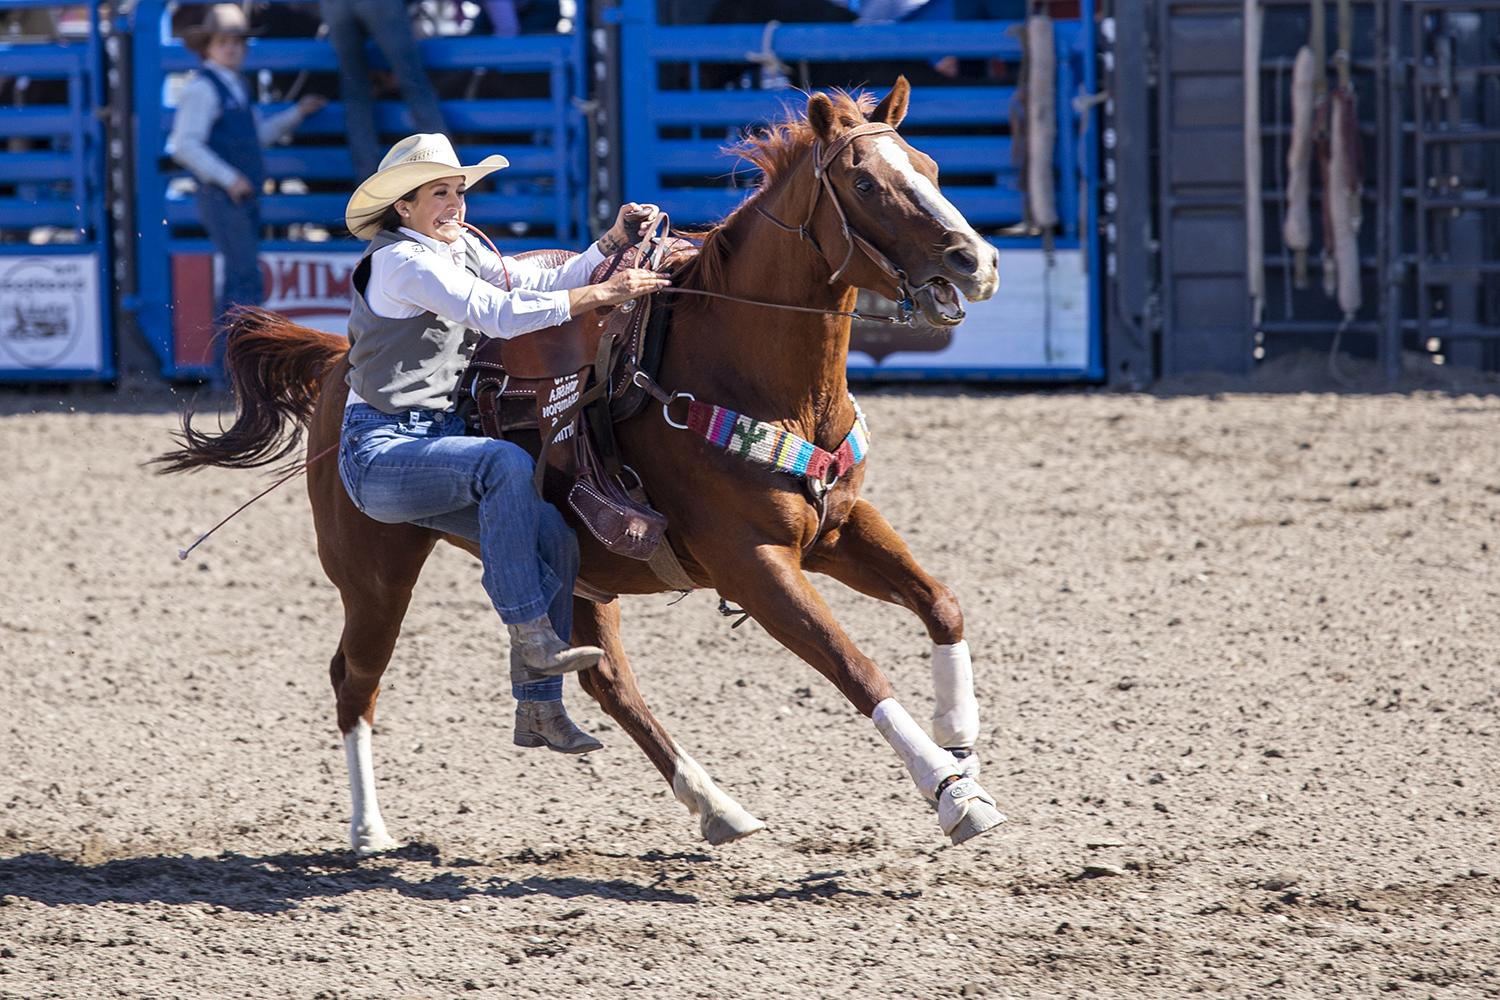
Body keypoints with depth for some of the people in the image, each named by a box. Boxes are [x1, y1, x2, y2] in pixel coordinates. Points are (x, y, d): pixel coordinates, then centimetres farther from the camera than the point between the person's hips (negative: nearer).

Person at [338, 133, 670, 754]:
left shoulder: (462, 252, 16)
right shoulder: (403, 261, -12)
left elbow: (547, 284, 10)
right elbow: (498, 314, -23)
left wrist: (614, 243, -5)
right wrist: (603, 294, -24)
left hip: (436, 441, 9)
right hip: (382, 451, -9)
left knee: (553, 537, -6)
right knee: (506, 463, -33)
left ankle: (539, 710, -2)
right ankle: (531, 636, -31)